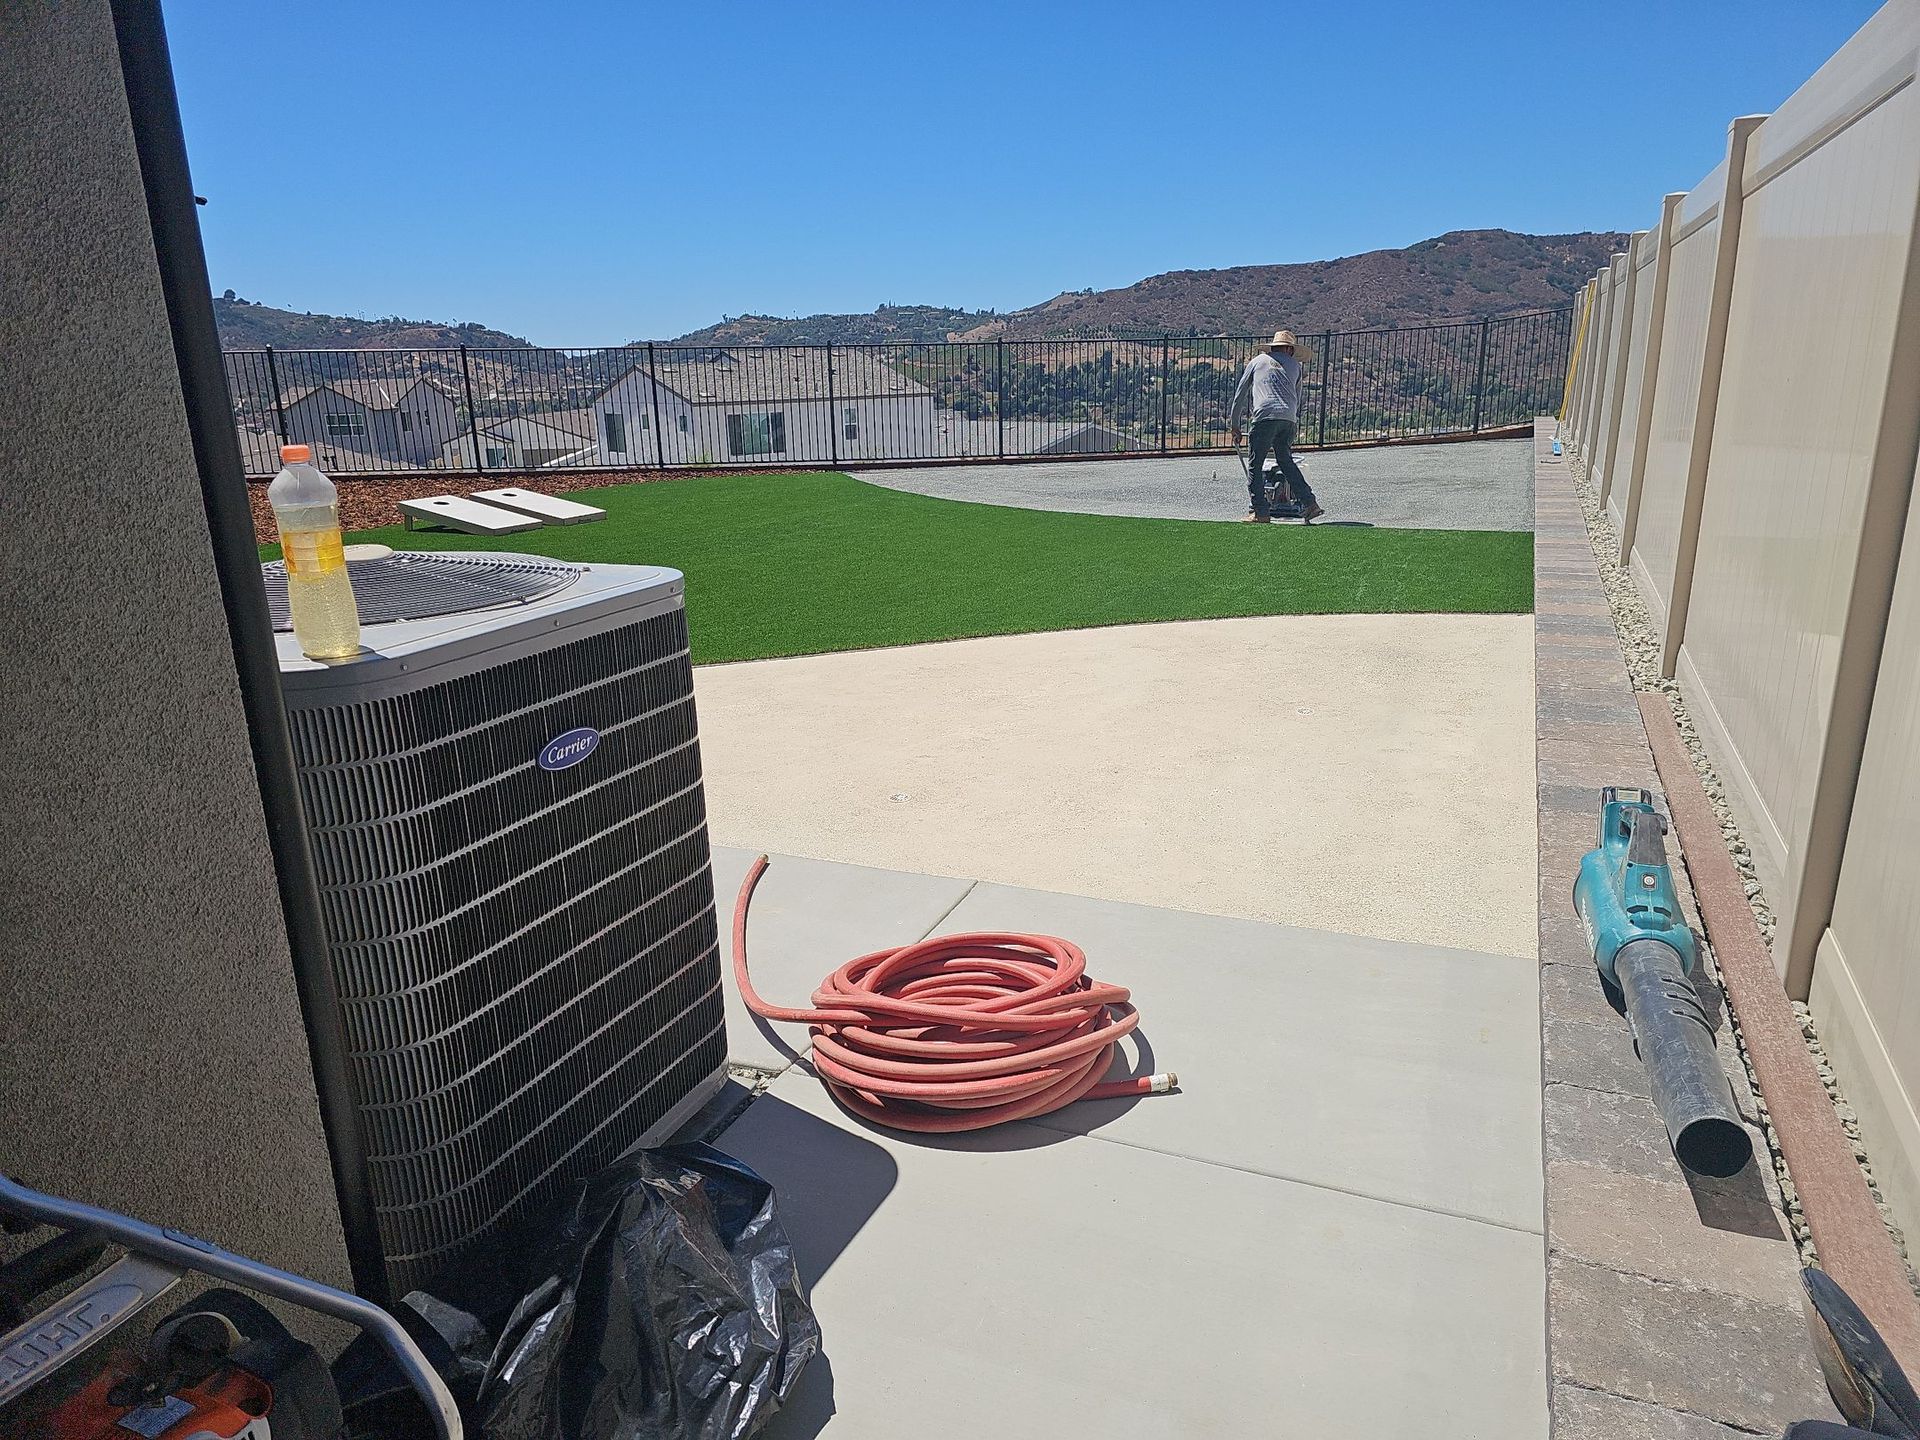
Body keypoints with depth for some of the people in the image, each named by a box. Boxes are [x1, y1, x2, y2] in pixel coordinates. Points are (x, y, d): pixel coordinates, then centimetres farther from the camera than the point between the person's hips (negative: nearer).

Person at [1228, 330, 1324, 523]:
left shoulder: (1257, 361, 21)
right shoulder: (1294, 365, 25)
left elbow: (1241, 395, 21)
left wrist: (1234, 425, 27)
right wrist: (1296, 426, 37)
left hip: (1265, 415, -3)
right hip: (1289, 418, 3)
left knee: (1254, 465, 2)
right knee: (1286, 460, 15)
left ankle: (1260, 512, -3)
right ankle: (1309, 503, 9)